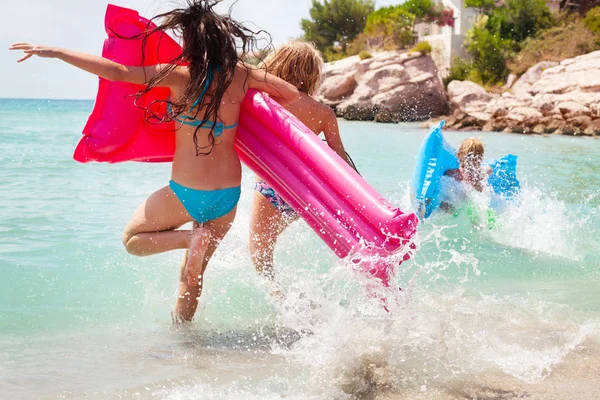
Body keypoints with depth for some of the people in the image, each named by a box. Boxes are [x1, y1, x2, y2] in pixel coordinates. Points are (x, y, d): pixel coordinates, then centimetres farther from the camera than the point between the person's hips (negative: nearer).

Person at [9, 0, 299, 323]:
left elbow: (116, 72, -22)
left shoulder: (181, 75, -16)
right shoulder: (240, 74, -4)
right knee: (192, 274, 21)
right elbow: (291, 94, 7)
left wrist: (55, 52, -14)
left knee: (132, 239, 18)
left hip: (186, 193, -5)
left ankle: (192, 238, -7)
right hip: (228, 194, 5)